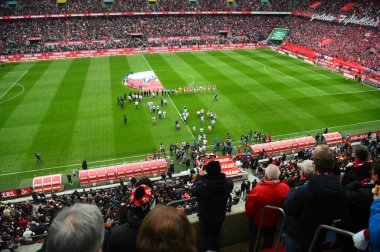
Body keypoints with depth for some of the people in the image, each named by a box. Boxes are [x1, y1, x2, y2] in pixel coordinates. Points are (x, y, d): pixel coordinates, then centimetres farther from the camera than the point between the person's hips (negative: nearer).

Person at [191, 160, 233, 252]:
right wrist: (219, 174, 4)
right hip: (220, 216, 4)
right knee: (216, 236, 30)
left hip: (205, 218, -4)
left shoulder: (202, 185, -36)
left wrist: (199, 176, -6)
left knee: (205, 239, 21)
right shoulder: (227, 183, -24)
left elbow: (192, 191, -14)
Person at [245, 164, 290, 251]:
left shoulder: (257, 190, -36)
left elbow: (249, 207, -22)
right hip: (274, 221, 4)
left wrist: (249, 216, 0)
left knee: (254, 240, 23)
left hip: (258, 221, -3)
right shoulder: (286, 188, -25)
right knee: (269, 241, 30)